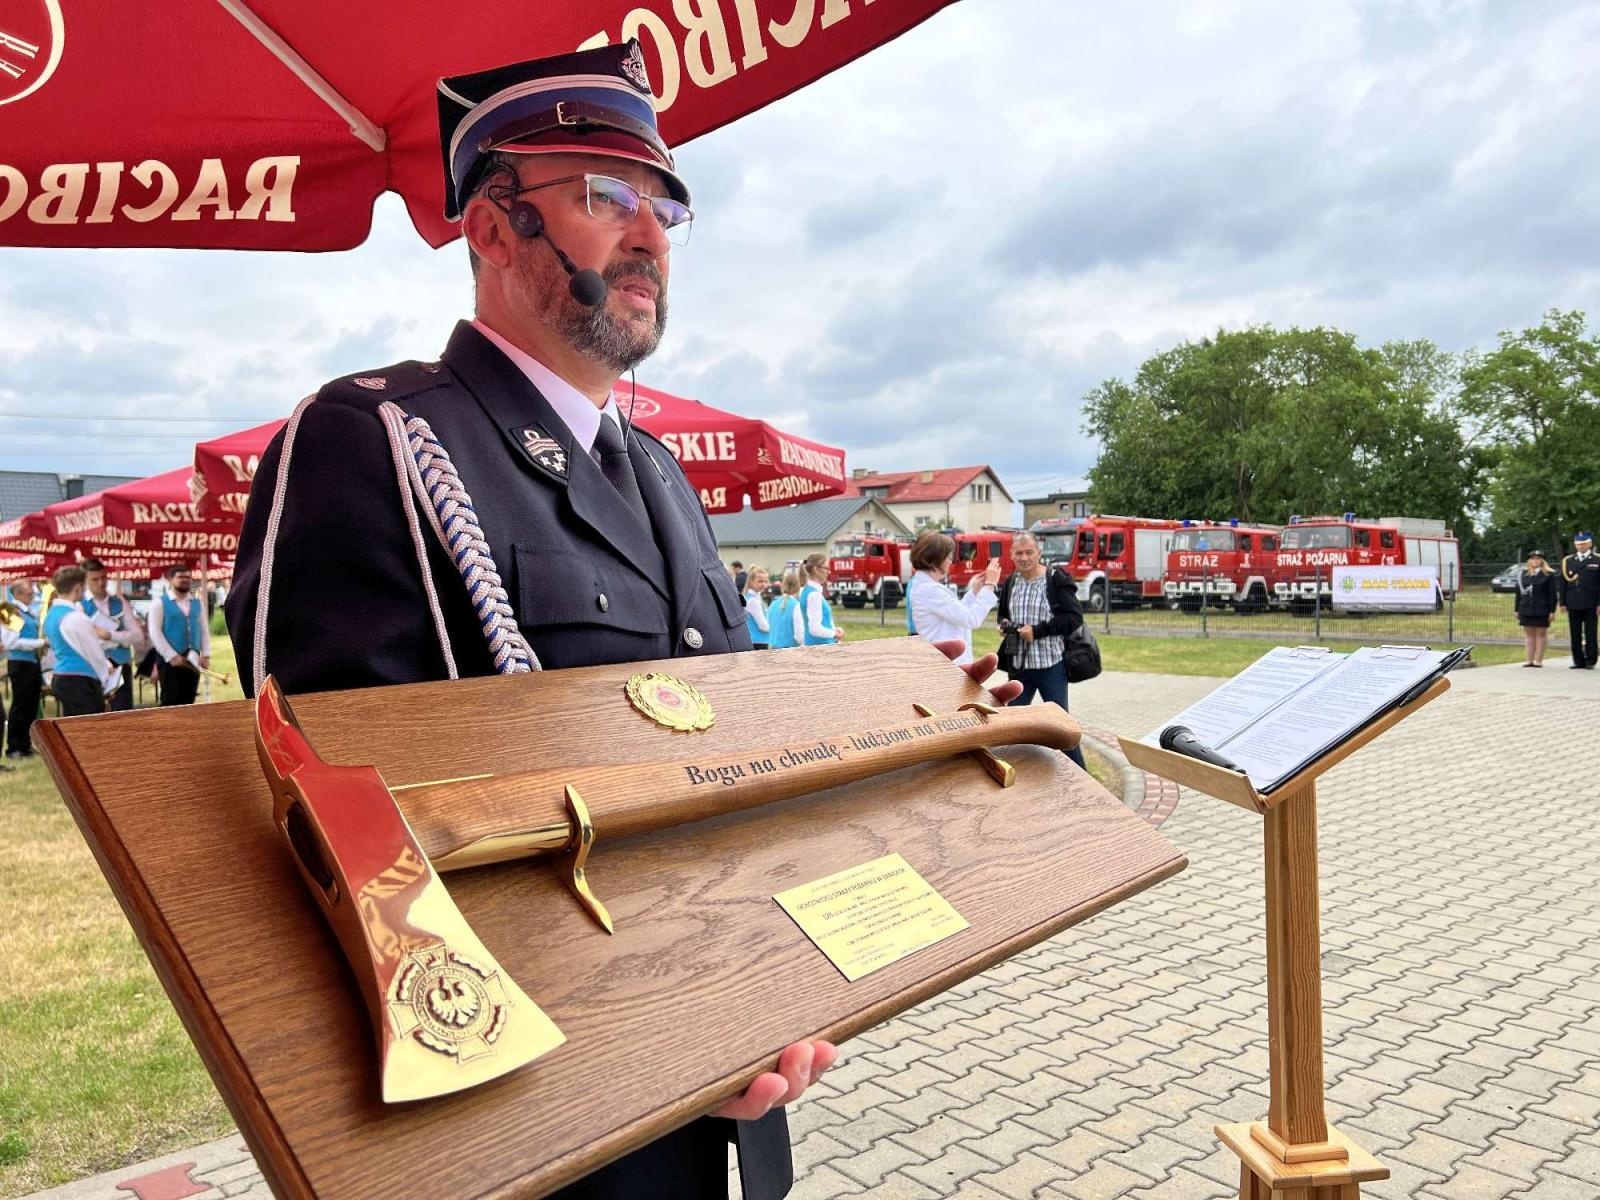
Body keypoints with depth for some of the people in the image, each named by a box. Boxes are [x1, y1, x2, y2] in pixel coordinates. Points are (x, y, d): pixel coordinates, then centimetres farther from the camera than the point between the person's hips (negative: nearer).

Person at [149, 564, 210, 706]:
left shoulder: (197, 603, 13)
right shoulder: (159, 603, -3)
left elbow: (204, 630, 13)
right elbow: (155, 632, -10)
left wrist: (205, 654, 0)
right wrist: (172, 656, -16)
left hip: (193, 659, 5)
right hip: (169, 660, -5)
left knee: (188, 701, 9)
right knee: (170, 702, -4)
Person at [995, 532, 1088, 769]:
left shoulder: (1056, 581, -10)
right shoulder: (1010, 583, 7)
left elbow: (1075, 617, -15)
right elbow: (1002, 613, 22)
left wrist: (1037, 631, -20)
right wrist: (1004, 624, -2)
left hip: (1050, 664, -5)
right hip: (1018, 665, 5)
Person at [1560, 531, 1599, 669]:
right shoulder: (1567, 561, 10)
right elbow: (1563, 583, 9)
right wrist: (1563, 602, 4)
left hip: (1590, 604, -3)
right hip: (1573, 603, 3)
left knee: (1590, 632, 0)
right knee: (1575, 634, 5)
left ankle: (1590, 660, 5)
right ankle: (1578, 661, 10)